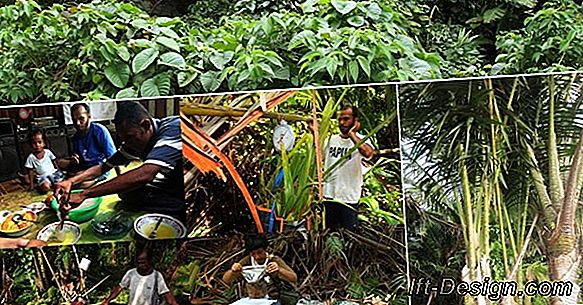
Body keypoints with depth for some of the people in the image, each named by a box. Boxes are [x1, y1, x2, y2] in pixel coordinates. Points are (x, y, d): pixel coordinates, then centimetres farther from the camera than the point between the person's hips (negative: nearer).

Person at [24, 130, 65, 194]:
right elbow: (30, 172, -1)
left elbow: (54, 163, 13)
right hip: (42, 177, -3)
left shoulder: (48, 152, 2)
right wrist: (31, 184, -2)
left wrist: (59, 172, 7)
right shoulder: (31, 157, -5)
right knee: (45, 187, -32)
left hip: (53, 173, 3)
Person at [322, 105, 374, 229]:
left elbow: (368, 153, -32)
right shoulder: (330, 140, 7)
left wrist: (351, 133, -21)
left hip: (349, 199, -4)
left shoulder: (361, 140, -9)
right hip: (329, 196, 4)